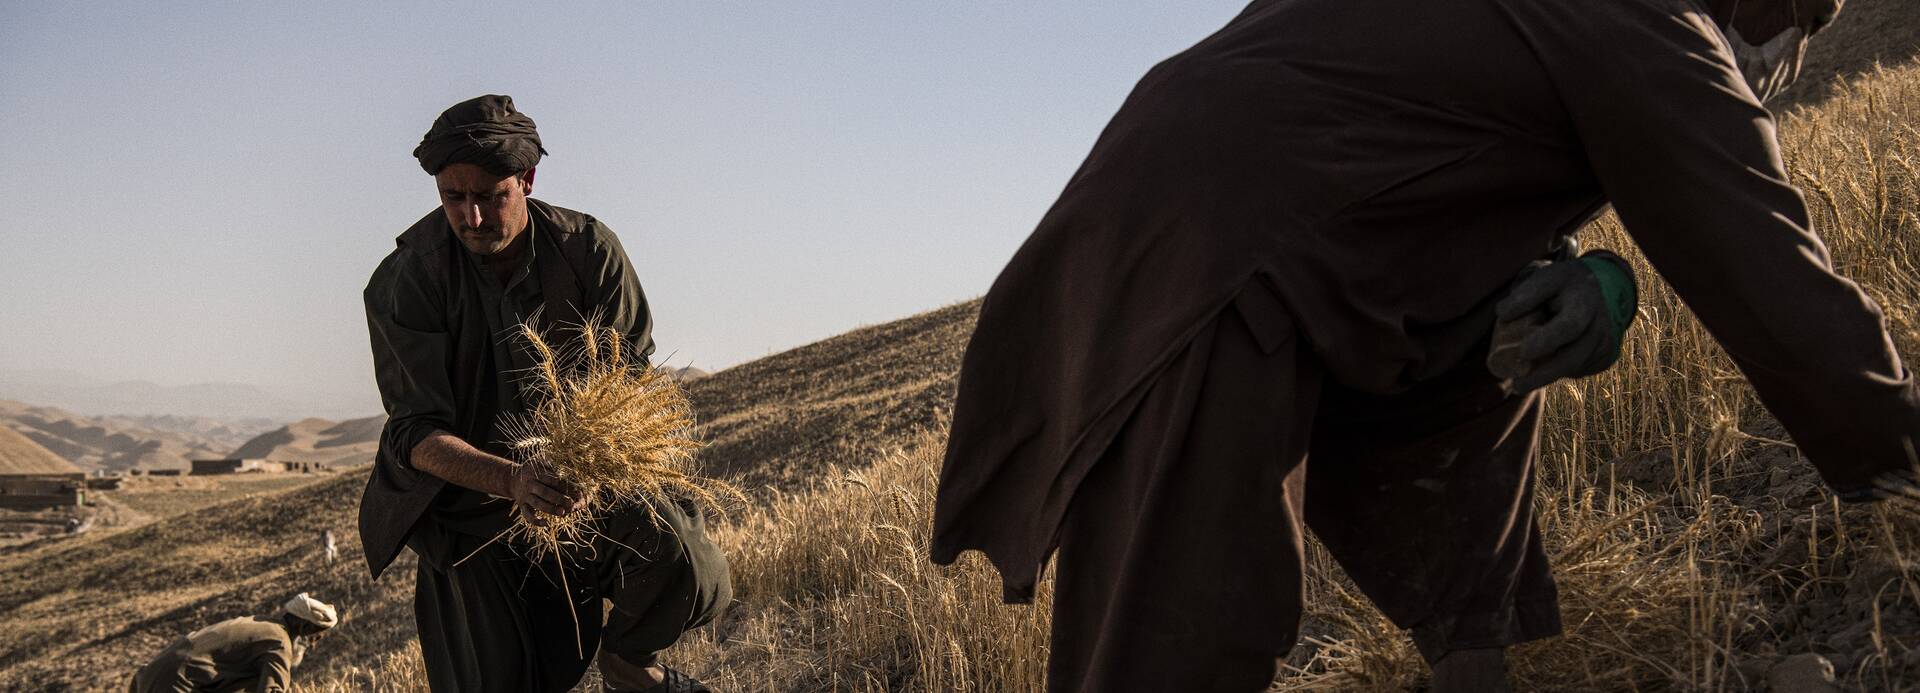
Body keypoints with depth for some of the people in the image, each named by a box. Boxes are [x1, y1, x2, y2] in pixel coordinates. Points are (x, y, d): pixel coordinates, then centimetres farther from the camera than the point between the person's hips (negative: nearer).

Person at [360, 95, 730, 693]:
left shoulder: (587, 249, -11)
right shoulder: (403, 283, -16)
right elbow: (415, 435, -20)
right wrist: (512, 481, -40)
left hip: (583, 485, 1)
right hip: (466, 501, 0)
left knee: (689, 568, -26)